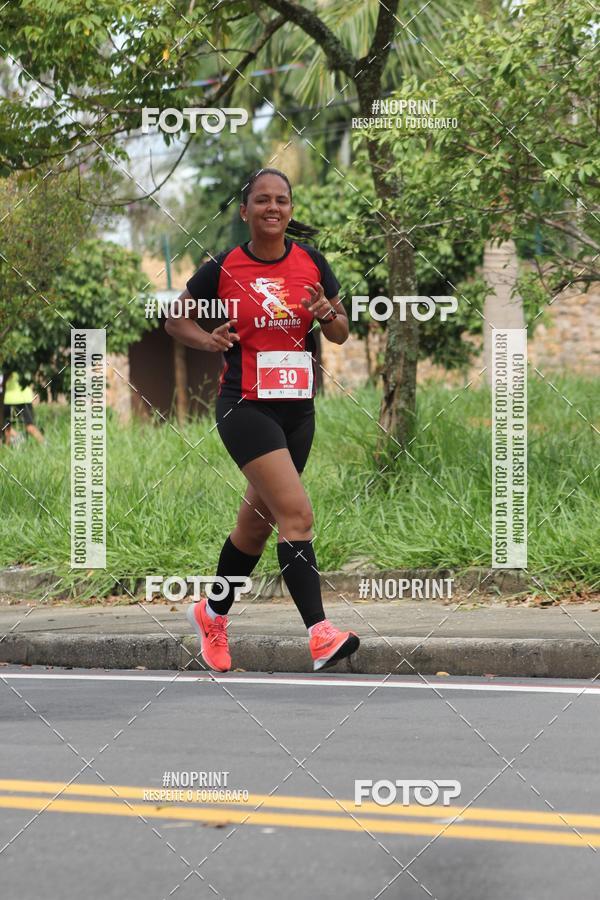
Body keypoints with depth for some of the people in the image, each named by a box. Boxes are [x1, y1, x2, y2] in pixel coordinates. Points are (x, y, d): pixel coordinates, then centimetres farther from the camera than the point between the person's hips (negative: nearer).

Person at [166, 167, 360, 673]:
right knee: (297, 513, -20)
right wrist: (208, 340, -12)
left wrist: (327, 313, -14)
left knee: (257, 521, 17)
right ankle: (320, 635, -26)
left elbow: (341, 334, 8)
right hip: (246, 407, -5)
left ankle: (213, 614, 38)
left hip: (298, 408, 5)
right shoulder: (223, 269, -5)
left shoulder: (311, 262, 3)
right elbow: (174, 318, 8)